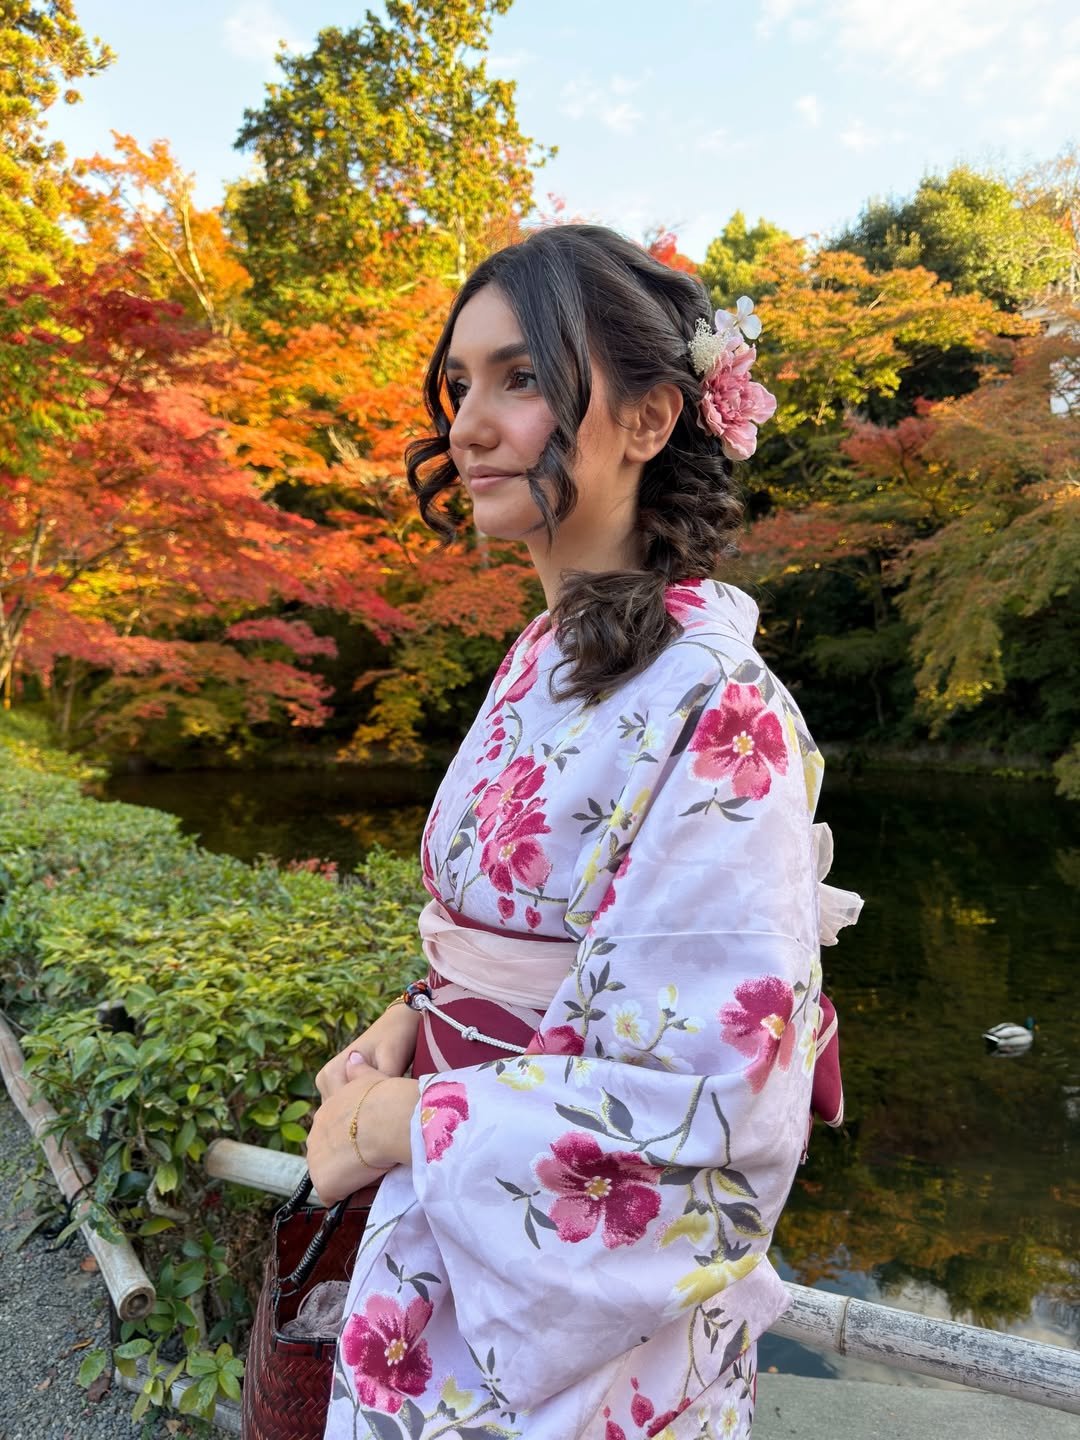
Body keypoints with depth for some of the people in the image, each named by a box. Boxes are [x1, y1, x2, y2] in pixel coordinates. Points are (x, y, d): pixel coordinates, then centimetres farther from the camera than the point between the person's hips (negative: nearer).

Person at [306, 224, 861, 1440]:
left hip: (583, 1297, -7)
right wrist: (410, 1021, -5)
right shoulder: (545, 656, -1)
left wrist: (391, 1123, -17)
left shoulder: (709, 711, -26)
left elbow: (705, 1111, -26)